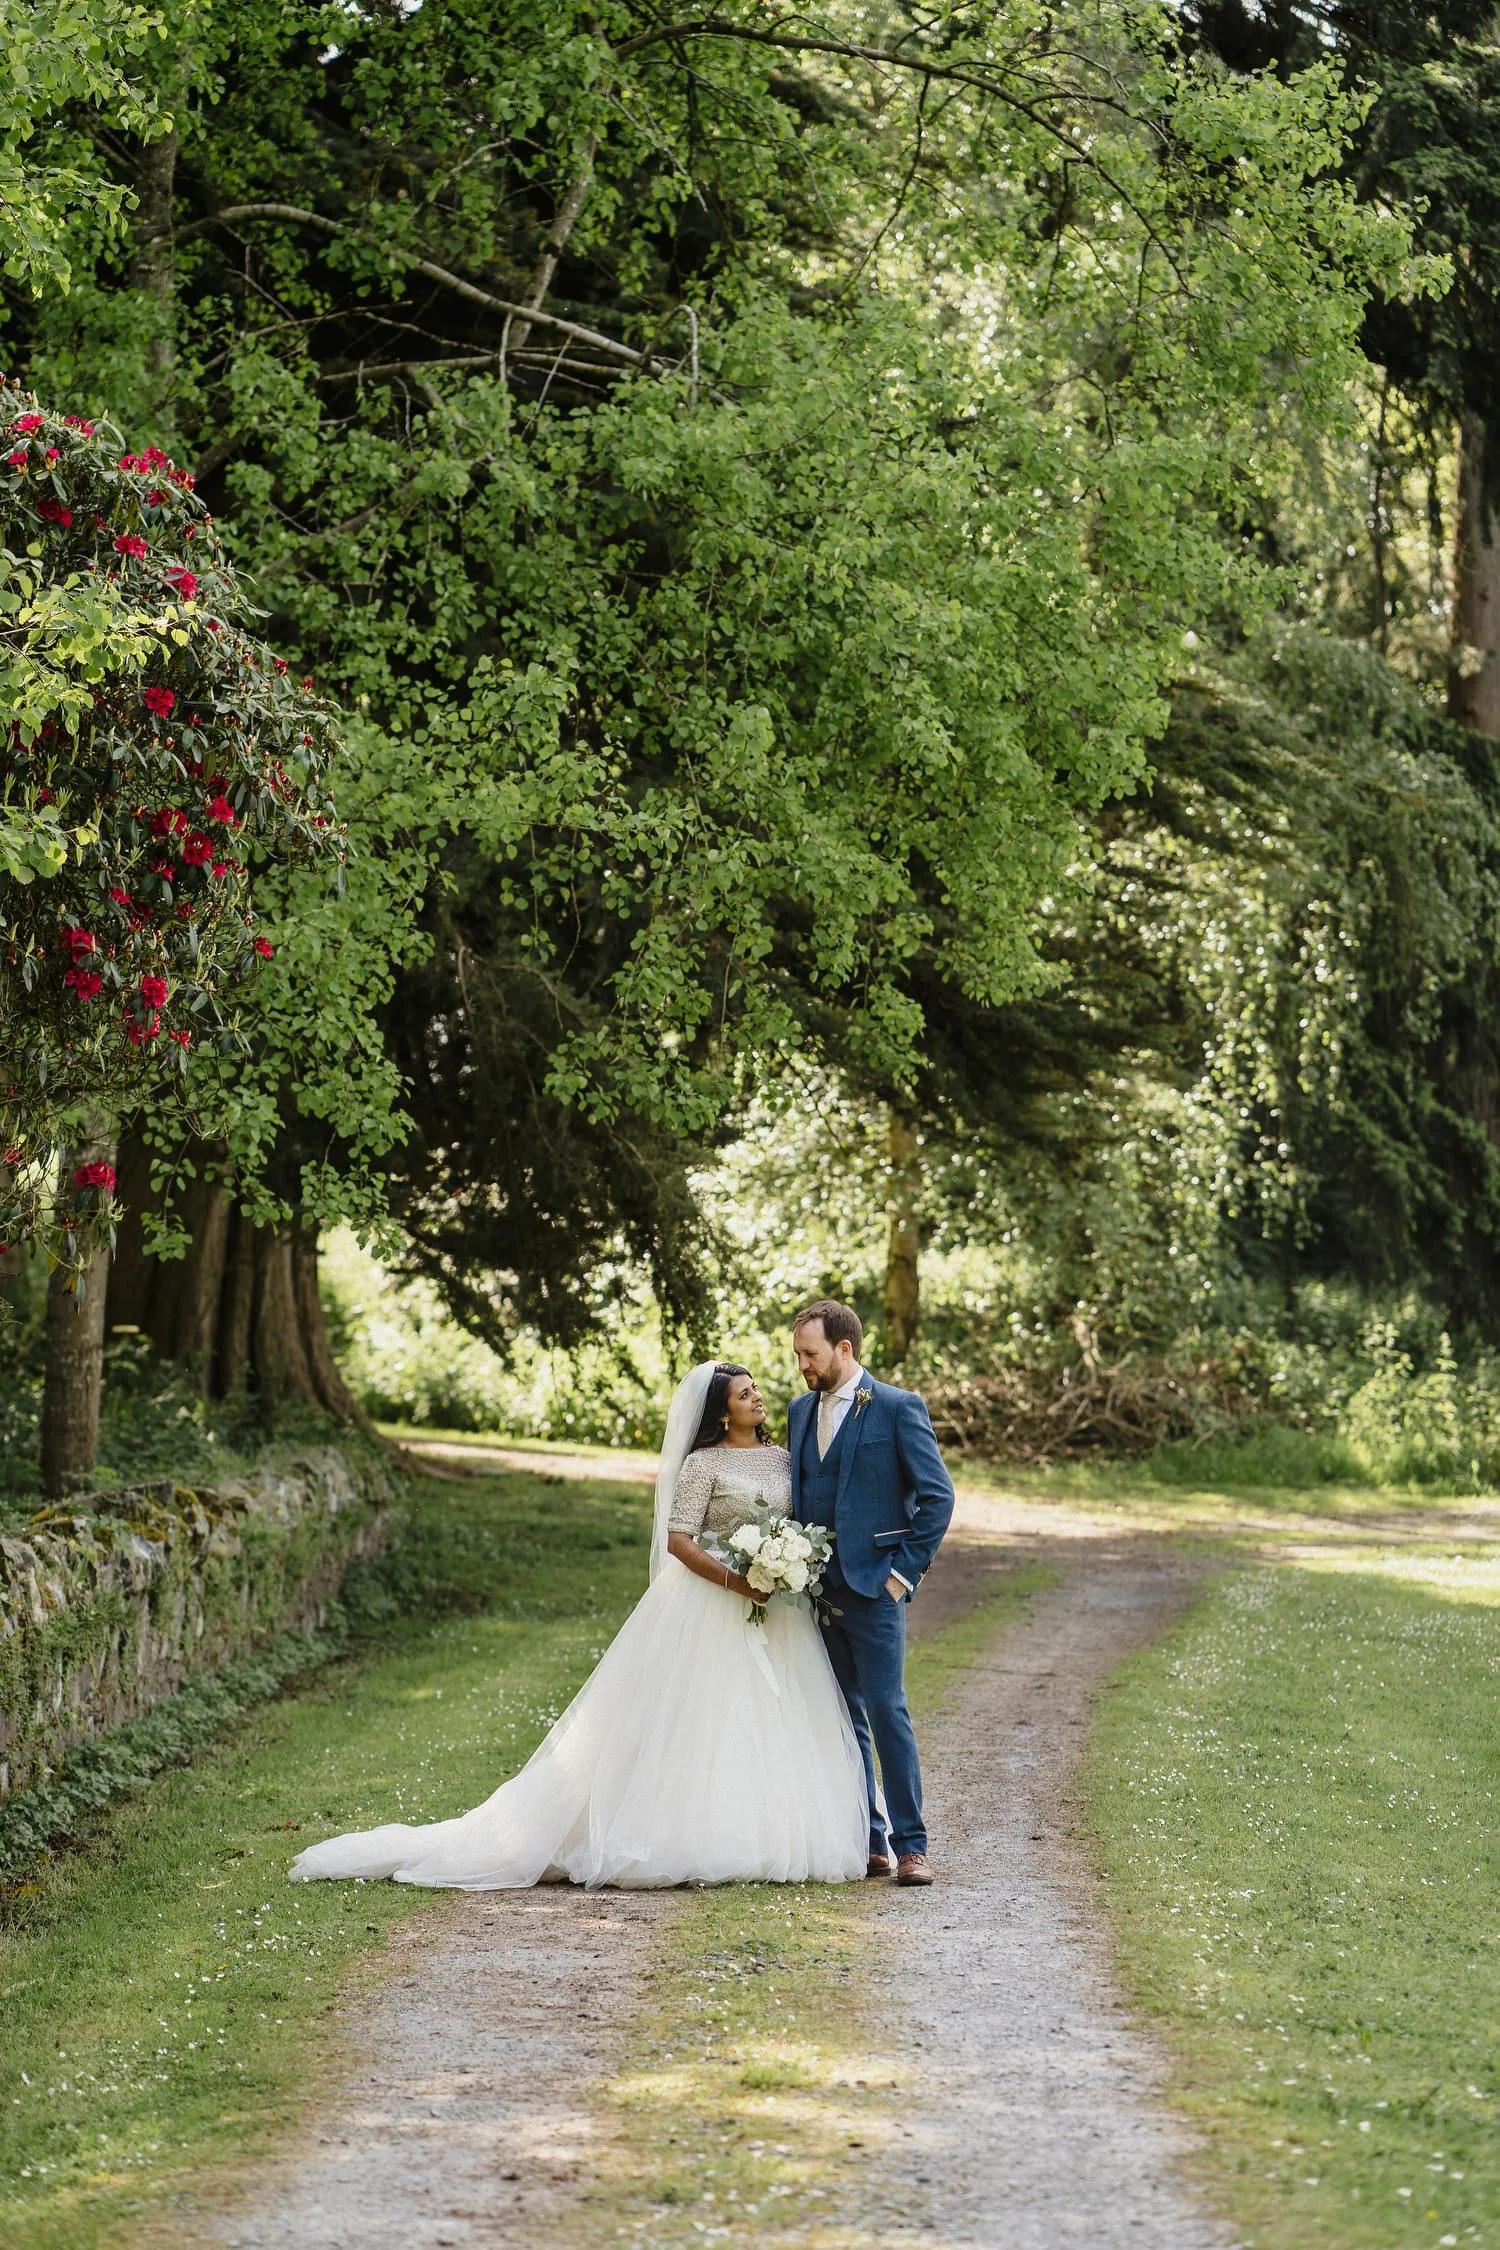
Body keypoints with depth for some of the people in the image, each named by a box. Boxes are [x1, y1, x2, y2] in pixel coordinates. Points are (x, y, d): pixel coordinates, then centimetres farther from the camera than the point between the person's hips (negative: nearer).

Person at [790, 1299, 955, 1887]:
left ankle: (910, 1846, -5)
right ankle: (867, 1843, 14)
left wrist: (904, 1571, -11)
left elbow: (937, 1496, -8)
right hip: (817, 1589, 7)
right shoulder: (801, 1411, 14)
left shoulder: (897, 1408, -6)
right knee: (842, 1720, 8)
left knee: (887, 1712, -9)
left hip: (873, 1588, -7)